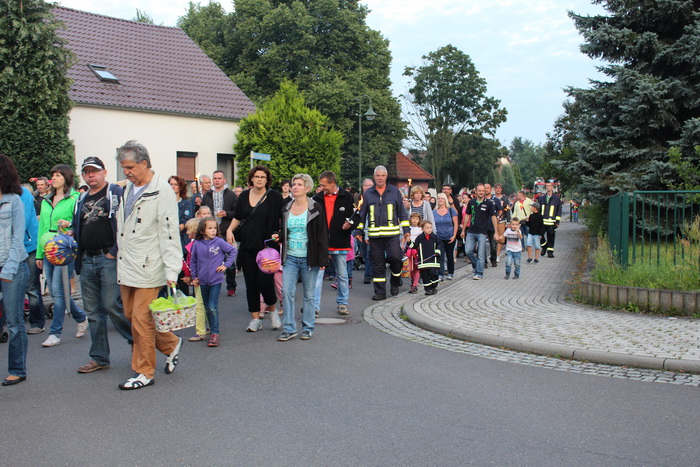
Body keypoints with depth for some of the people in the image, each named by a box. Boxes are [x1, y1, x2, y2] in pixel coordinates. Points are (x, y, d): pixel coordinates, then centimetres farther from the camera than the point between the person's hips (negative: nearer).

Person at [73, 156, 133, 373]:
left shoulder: (116, 193, -4)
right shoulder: (82, 199, 18)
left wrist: (115, 252, -15)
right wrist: (69, 232, 7)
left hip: (109, 259, -7)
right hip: (87, 260, 7)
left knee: (111, 305, -11)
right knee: (93, 312, 10)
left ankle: (137, 341, 11)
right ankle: (99, 358, 18)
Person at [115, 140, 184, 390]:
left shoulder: (162, 191, -11)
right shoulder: (127, 189, 14)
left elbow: (169, 233, -16)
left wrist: (172, 271, -20)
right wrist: (119, 256, 17)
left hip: (148, 267, -8)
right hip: (126, 266, 8)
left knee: (141, 321, -4)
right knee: (131, 315, 13)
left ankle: (144, 372, 11)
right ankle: (171, 344, 32)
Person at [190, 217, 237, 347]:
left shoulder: (219, 242, -8)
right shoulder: (197, 244, -2)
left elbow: (233, 251, 3)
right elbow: (193, 261, 9)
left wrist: (226, 265, -3)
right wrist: (194, 277, 9)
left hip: (216, 279, -3)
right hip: (203, 280, 3)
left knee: (213, 307, -9)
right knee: (207, 308, 14)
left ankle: (215, 334, -3)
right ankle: (212, 328, 29)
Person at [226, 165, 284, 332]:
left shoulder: (275, 197, -3)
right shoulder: (244, 196, 10)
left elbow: (281, 221, -2)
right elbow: (237, 217, 18)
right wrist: (230, 229, 2)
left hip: (266, 246, -4)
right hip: (247, 246, 4)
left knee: (265, 280, -10)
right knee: (251, 283, 6)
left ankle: (272, 310, 19)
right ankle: (255, 318, 16)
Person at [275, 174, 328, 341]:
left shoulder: (315, 208, -5)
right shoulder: (286, 208, 9)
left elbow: (322, 235, -5)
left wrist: (322, 260, -9)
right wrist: (278, 237, -1)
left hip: (308, 258, -4)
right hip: (290, 258, 4)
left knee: (309, 294, 5)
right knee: (287, 291, -4)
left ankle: (308, 328, 17)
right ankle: (289, 328, 4)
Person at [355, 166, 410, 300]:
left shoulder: (395, 191, 7)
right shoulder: (367, 194, 9)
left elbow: (402, 212, 10)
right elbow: (362, 214, 14)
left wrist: (406, 229, 6)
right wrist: (359, 231, 9)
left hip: (392, 233, -1)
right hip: (374, 234, 1)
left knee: (395, 257, -12)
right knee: (377, 263, 4)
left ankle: (395, 281, 16)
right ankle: (380, 292, 11)